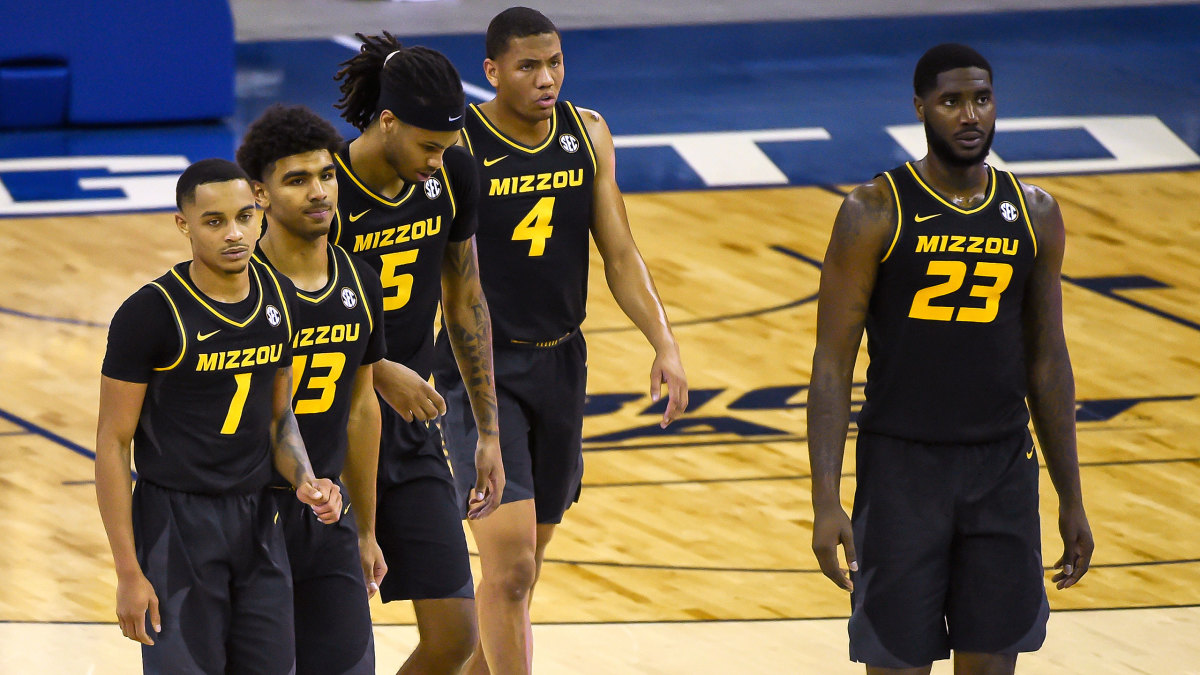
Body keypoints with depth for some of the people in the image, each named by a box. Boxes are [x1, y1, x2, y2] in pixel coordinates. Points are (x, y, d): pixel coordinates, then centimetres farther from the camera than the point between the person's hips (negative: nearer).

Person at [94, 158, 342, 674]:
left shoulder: (279, 299, 4)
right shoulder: (152, 313, -14)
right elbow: (113, 442, -11)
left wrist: (304, 480, -6)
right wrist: (129, 572, -14)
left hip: (256, 517, 6)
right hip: (175, 521, -6)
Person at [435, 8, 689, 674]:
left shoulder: (588, 136, 3)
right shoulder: (457, 148, -14)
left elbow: (620, 254, 9)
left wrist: (664, 344, -1)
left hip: (559, 363, 6)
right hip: (482, 369, -6)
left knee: (523, 563, 13)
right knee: (510, 563, -15)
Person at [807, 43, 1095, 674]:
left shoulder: (1035, 213, 5)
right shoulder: (875, 212, -8)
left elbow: (1047, 359, 12)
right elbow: (833, 362, -8)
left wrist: (1071, 498, 11)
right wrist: (826, 501, -15)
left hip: (1003, 467, 3)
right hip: (902, 464, -3)